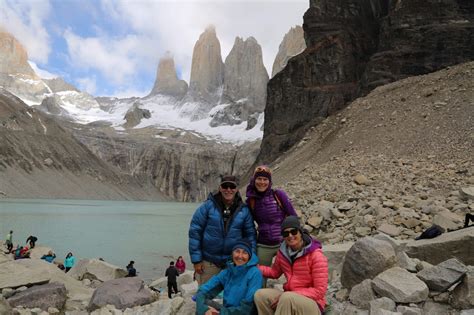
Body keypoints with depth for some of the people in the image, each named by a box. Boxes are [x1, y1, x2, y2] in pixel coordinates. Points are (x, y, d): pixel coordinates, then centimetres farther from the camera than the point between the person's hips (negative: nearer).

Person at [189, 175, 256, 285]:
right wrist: (196, 260, -9)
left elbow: (250, 234, 5)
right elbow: (194, 232, -7)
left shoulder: (244, 210, -1)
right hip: (208, 262, -2)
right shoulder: (208, 206, -8)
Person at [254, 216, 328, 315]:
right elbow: (274, 272, 21)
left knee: (287, 298, -35)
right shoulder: (283, 251, 2)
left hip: (312, 304, -5)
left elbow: (319, 291, -17)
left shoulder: (316, 255, -16)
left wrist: (292, 295, -22)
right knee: (260, 295, -18)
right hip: (288, 298, 6)